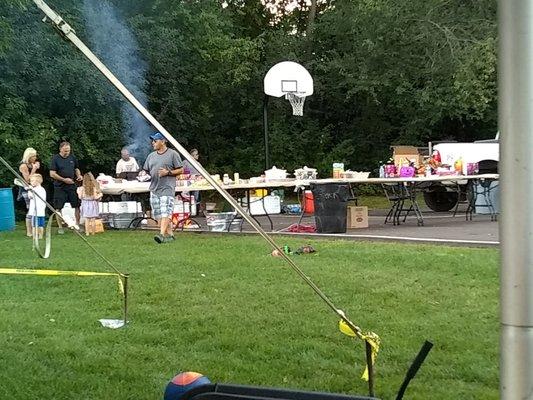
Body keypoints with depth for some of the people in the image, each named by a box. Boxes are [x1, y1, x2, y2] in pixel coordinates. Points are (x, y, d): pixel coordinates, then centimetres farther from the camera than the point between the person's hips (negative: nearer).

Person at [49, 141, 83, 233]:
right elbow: (52, 174, -9)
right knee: (58, 208, 1)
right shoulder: (55, 159, -5)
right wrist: (64, 179, -16)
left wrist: (79, 175, 0)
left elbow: (76, 169, 22)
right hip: (60, 187, -4)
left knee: (77, 205, 2)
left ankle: (77, 225, 13)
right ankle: (60, 227, 12)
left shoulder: (72, 158, 8)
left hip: (72, 186, 4)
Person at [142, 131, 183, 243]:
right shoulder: (151, 156, 18)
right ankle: (169, 234, 12)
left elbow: (180, 170, -2)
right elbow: (146, 170, 26)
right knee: (158, 214, 5)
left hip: (167, 188, -7)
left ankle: (162, 235, -24)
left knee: (165, 213, -16)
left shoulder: (173, 154, 0)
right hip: (154, 188, 7)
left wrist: (168, 172, -13)